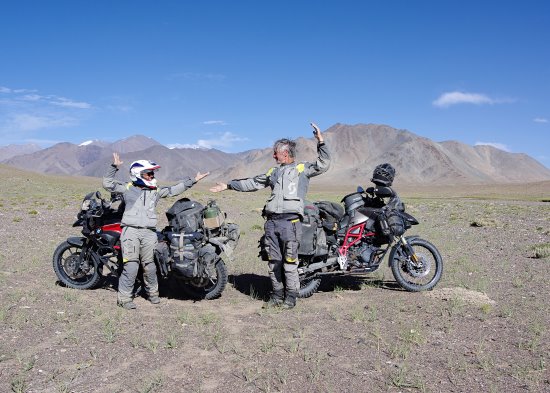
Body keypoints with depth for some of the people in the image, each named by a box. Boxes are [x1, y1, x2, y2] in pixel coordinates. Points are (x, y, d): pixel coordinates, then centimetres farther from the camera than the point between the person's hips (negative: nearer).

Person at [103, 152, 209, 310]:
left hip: (149, 232, 3)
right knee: (131, 266, -8)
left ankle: (152, 292, 27)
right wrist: (114, 167, -6)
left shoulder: (156, 191, 16)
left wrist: (193, 180, 14)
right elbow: (108, 184, 4)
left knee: (149, 266, 9)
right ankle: (124, 297, 1)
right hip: (131, 230, -3)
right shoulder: (127, 189, 9)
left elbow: (174, 190, 16)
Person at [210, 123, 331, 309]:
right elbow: (252, 183, 27)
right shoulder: (273, 172, 24)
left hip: (290, 221, -5)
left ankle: (291, 295, 8)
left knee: (289, 261, -4)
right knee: (274, 261, 8)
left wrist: (320, 141, -11)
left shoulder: (302, 168, 9)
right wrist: (228, 185, 28)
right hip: (271, 222, 6)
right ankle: (277, 294, 19)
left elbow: (323, 164, -3)